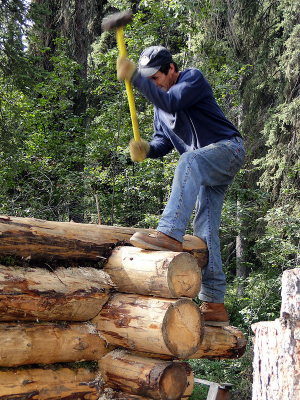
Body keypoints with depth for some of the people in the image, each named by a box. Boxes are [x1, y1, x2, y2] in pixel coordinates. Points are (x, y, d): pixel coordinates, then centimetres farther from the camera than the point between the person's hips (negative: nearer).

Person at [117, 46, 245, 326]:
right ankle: (214, 304, -6)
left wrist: (134, 77, -26)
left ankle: (170, 234, -51)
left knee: (189, 161, -38)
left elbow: (171, 102, -24)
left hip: (228, 149, -7)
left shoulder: (193, 78, -6)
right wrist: (147, 149, -8)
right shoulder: (160, 104, 17)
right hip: (205, 168, 8)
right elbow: (163, 141, 14)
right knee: (205, 230, -4)